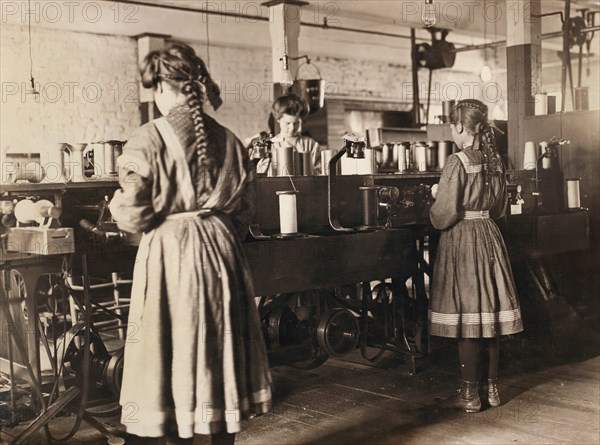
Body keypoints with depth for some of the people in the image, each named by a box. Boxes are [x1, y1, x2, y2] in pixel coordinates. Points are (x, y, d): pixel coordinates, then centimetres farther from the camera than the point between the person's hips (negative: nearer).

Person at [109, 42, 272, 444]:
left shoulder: (149, 139, -10)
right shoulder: (228, 140, 3)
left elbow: (135, 215, -12)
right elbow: (245, 210, 7)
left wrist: (116, 203, 9)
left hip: (170, 256, -4)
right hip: (222, 252, 4)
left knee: (174, 351, 6)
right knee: (221, 347, 14)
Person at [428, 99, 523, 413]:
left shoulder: (457, 162, -15)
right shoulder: (495, 161, 6)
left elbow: (444, 213, -16)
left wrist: (433, 212, 4)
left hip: (461, 239, -7)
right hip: (489, 236, 7)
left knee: (466, 317, -1)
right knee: (489, 313, 11)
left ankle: (470, 394, 6)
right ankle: (492, 387, 20)